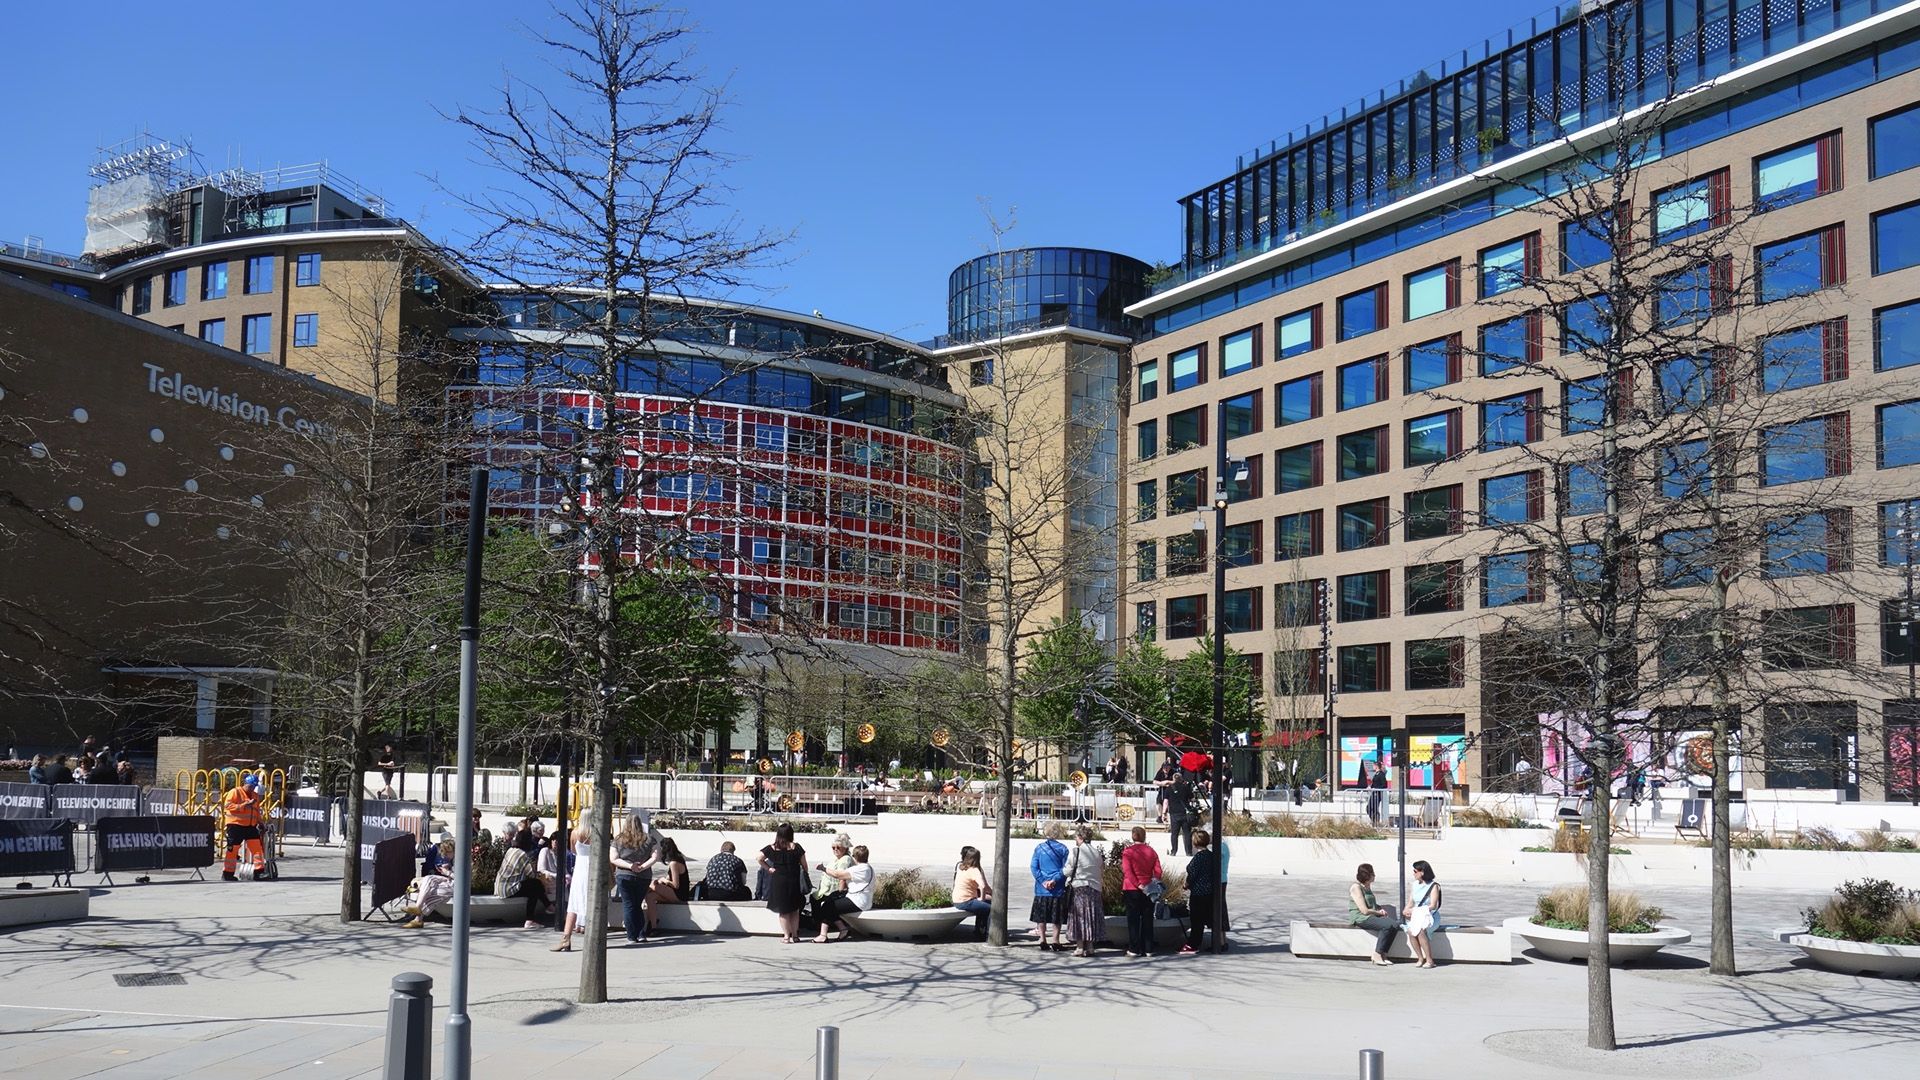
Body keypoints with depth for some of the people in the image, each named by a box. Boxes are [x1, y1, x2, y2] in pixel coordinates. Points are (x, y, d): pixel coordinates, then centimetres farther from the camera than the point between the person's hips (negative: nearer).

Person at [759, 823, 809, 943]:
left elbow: (759, 858, -4)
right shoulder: (796, 847, -5)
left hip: (777, 881, 0)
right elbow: (804, 865, -1)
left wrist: (768, 869, 3)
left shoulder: (772, 848, -1)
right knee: (794, 910, 12)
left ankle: (786, 936, 7)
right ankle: (794, 935, 12)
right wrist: (805, 875, 16)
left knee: (783, 910, 9)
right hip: (793, 881, 0)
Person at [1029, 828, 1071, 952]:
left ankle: (1043, 942, 8)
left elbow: (1034, 867, -3)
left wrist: (1043, 881, -7)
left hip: (1042, 890, 1)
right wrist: (1055, 880, -10)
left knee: (1041, 917, 9)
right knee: (1057, 917, 6)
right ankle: (1056, 942, 6)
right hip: (1058, 889, -1)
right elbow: (1065, 868, -8)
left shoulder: (1039, 848, 2)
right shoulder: (1062, 848, -3)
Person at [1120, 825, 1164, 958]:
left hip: (1132, 889, -3)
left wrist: (1138, 885, -17)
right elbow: (1158, 871, 0)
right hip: (1149, 890, 3)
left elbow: (1127, 871, -15)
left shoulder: (1127, 851, -6)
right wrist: (1154, 883, 1)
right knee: (1147, 919, 9)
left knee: (1133, 919, 3)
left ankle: (1134, 949, 2)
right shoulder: (1151, 851, 5)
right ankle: (1148, 949, 10)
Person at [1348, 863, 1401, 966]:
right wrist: (1379, 912, -4)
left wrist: (1381, 909, 10)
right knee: (1387, 925, -28)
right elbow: (1364, 911, -18)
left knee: (1395, 924, -13)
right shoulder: (1356, 887, -13)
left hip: (1372, 916, 9)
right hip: (1360, 918, -9)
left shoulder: (1367, 886, 17)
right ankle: (1377, 955, -18)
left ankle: (1382, 954, -11)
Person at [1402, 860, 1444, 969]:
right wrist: (1406, 910, -7)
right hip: (1416, 916, 5)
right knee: (1410, 930, -30)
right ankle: (1420, 958, -17)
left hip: (1430, 916, -5)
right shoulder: (1415, 884, 14)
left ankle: (1429, 960, -25)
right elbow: (1410, 902, 16)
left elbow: (1433, 906, -14)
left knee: (1420, 930, -36)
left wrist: (1414, 910, -18)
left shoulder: (1433, 886, -5)